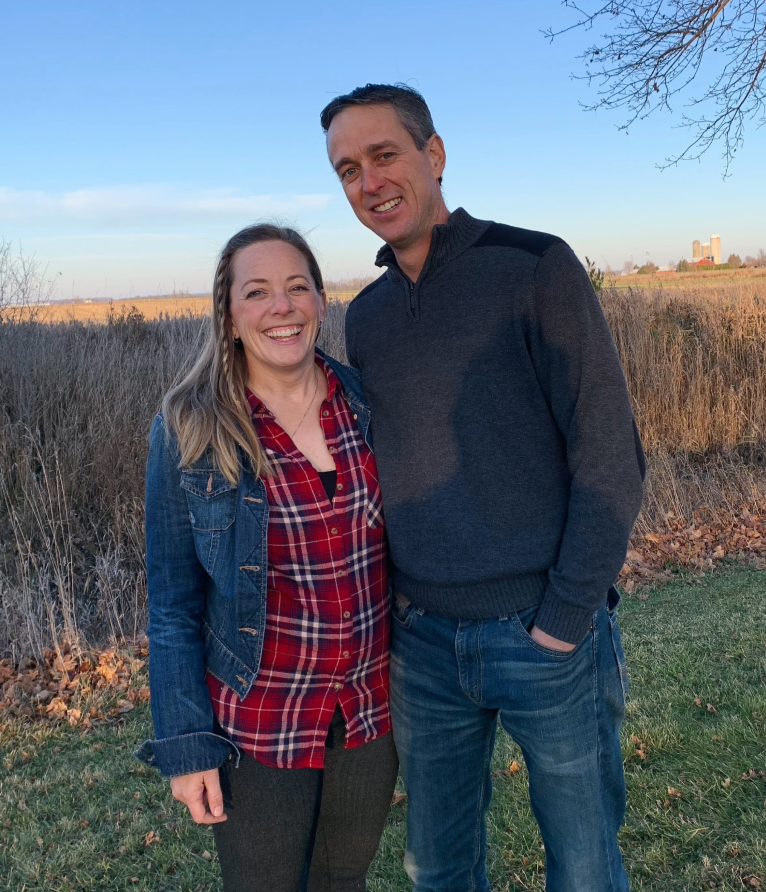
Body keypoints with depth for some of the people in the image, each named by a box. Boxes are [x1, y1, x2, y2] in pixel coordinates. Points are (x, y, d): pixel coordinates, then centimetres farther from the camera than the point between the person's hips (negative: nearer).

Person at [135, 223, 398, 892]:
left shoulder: (368, 402, -5)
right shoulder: (189, 433, -13)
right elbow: (174, 604, -8)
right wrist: (186, 746, -8)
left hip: (374, 705, 3)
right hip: (260, 723, -3)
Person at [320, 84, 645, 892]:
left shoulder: (536, 268, -8)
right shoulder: (365, 317, 8)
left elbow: (609, 454, -11)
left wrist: (565, 619, -13)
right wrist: (385, 601, 6)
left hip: (545, 636, -4)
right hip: (422, 642, 5)